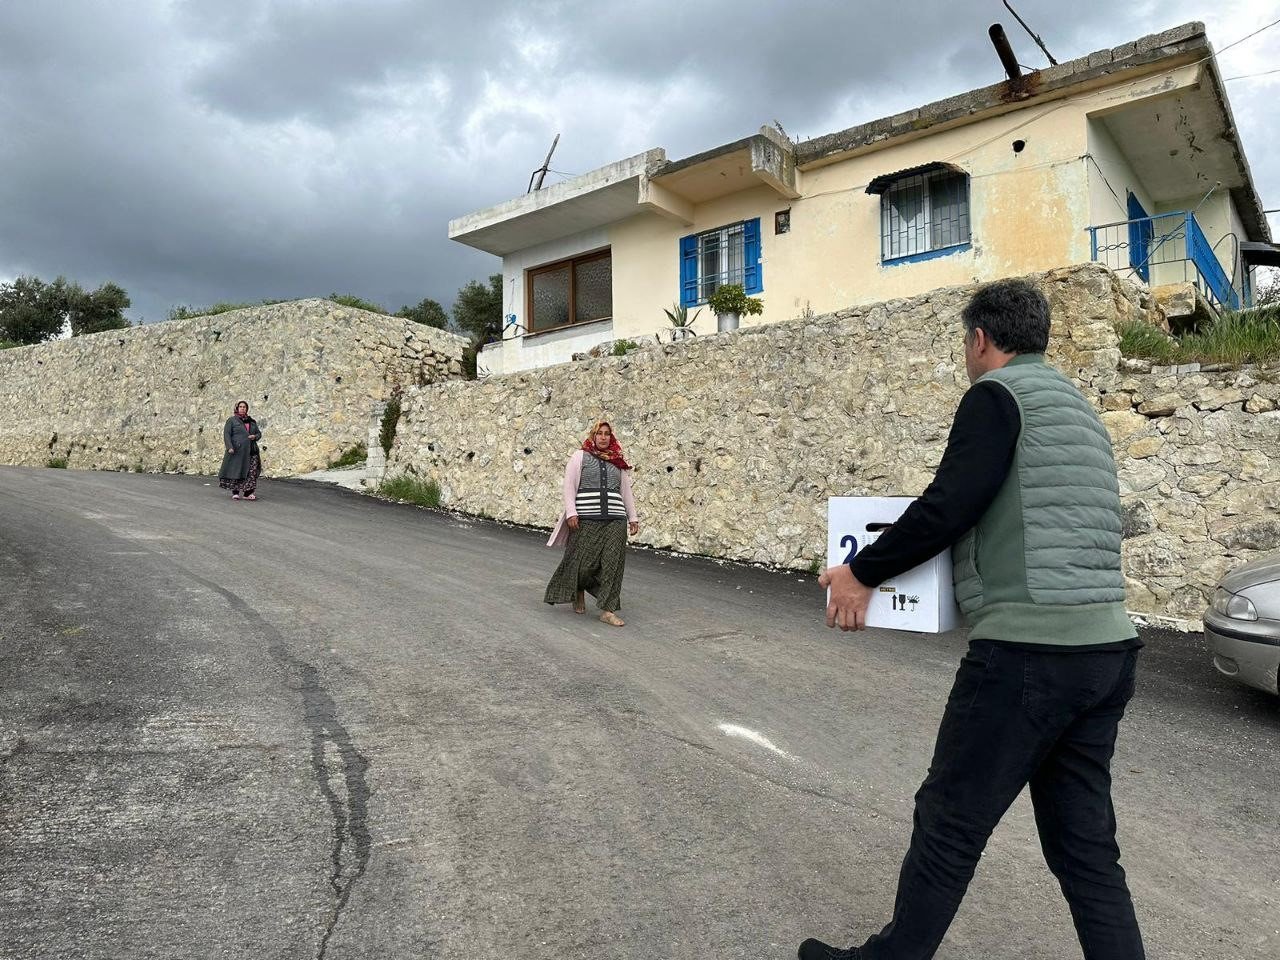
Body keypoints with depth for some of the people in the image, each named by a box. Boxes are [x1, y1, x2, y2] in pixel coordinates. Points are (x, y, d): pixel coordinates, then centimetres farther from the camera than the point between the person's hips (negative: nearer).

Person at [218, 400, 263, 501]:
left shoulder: (252, 421, 17)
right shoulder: (231, 420, 4)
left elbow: (259, 433, 21)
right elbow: (226, 434, -3)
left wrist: (255, 436, -3)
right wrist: (229, 447, -15)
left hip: (251, 451, 4)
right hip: (237, 450, -3)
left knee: (253, 471, -8)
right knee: (236, 471, 1)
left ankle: (247, 493, -5)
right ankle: (235, 492, 12)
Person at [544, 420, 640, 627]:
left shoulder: (619, 462, 16)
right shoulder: (580, 456, 5)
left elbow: (626, 491, 20)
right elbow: (569, 486, 0)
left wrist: (633, 517, 17)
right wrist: (571, 512, -9)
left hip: (615, 520, 3)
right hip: (586, 519, -3)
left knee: (613, 563, -3)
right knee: (583, 560, 0)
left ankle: (607, 610, 2)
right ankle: (578, 593, 31)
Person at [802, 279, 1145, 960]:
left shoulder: (998, 393, -6)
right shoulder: (1080, 410, 20)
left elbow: (950, 503, -16)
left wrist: (861, 572, -7)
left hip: (1028, 650, -9)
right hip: (1107, 648, 9)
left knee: (950, 822, 6)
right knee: (1084, 842, 15)